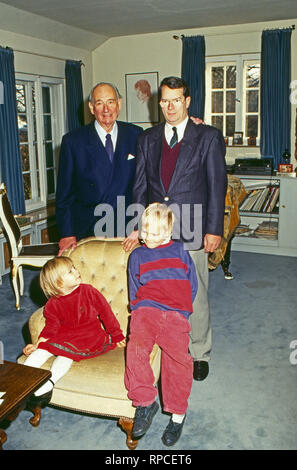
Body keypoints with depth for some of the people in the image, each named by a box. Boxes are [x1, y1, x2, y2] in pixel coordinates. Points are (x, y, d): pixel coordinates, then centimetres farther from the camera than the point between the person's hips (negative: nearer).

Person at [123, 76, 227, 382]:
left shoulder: (208, 137, 1)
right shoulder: (147, 139, 11)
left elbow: (217, 185, -2)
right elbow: (140, 185, 9)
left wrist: (213, 229, -8)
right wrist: (138, 227, 3)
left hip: (191, 233, -3)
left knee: (195, 297, 6)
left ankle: (199, 354, 25)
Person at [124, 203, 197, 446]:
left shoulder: (179, 251, 17)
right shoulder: (137, 255, 19)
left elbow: (192, 285, 16)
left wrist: (180, 312, 5)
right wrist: (142, 310, 5)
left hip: (176, 314, -1)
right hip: (145, 310, 1)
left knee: (178, 354, -24)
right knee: (137, 346, -28)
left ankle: (178, 413, -9)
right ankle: (145, 402, -16)